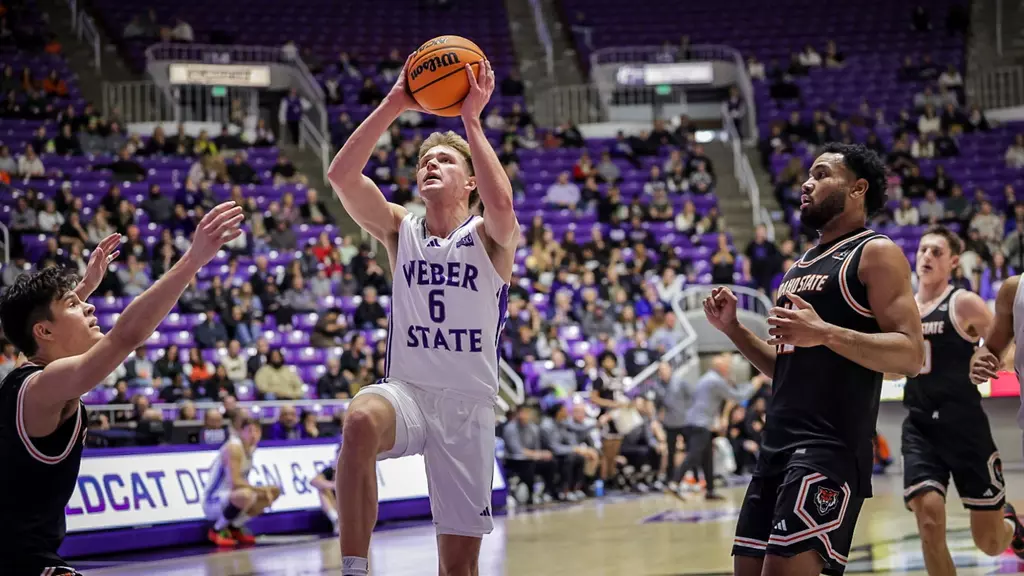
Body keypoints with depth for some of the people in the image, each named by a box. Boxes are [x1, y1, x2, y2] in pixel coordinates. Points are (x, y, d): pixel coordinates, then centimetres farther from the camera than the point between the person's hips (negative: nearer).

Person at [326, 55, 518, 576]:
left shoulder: (490, 237, 0)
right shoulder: (399, 231, 7)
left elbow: (501, 203, -26)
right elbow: (341, 175, -9)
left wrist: (471, 120, -24)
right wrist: (392, 107, -16)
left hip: (469, 402, -1)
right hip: (406, 390, 1)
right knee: (361, 421, -37)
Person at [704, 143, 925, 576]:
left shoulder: (877, 253, -4)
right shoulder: (800, 267, 22)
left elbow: (911, 355, -14)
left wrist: (825, 333, -25)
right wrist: (734, 329, 13)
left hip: (830, 448, -9)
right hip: (777, 445, 9)